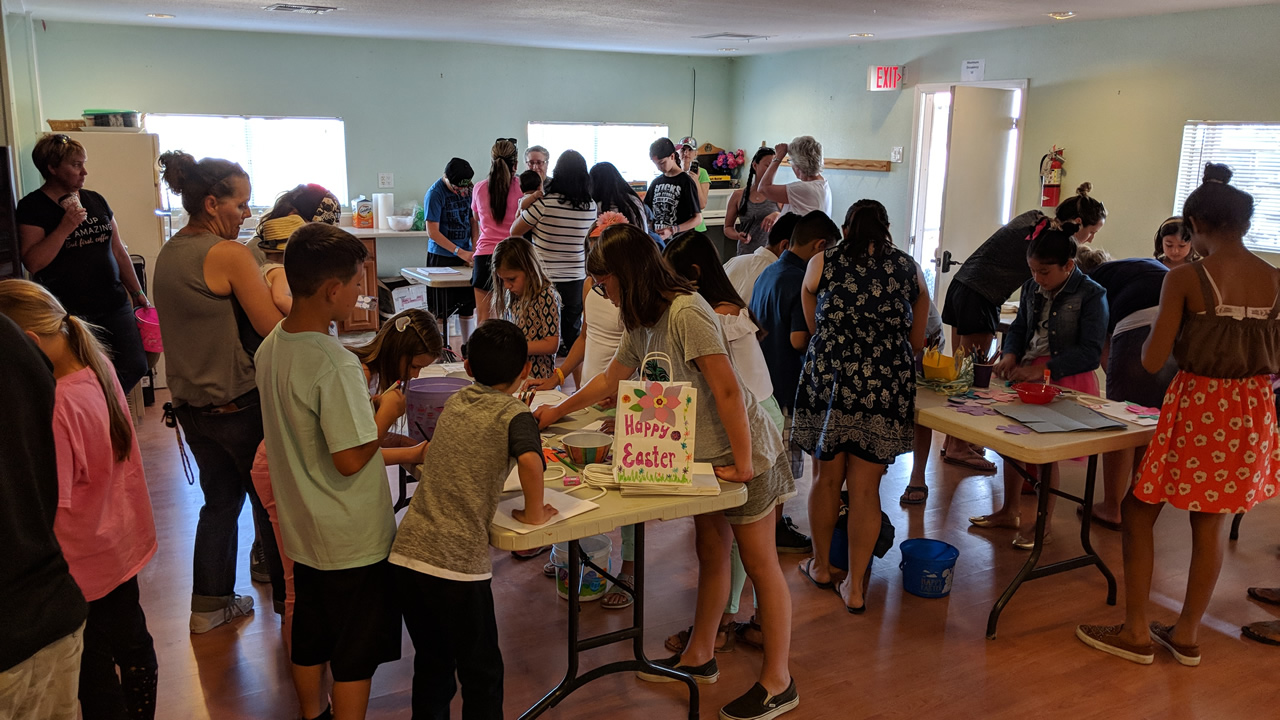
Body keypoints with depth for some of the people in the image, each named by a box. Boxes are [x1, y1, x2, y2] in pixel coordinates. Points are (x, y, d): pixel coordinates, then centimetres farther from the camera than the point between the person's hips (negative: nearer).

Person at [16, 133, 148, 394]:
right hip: (70, 312, -5)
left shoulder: (96, 201, 13)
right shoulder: (32, 207, -3)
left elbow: (118, 251, 18)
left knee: (135, 367, -1)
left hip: (114, 305, 5)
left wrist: (137, 292, 16)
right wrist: (64, 228, -19)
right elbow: (32, 263, -12)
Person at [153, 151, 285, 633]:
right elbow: (274, 329, -19)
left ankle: (209, 605, 30)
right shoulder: (230, 254, -19)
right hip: (239, 403, -8)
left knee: (219, 499, 20)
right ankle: (289, 601, 22)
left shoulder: (169, 252, 7)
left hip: (190, 403, 8)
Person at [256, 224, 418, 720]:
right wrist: (385, 414, -11)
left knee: (308, 639, 24)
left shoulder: (271, 347, -1)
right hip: (353, 539, -8)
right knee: (356, 656, 9)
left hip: (302, 530, 8)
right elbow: (351, 460, -26)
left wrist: (365, 408, 7)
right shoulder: (335, 364, -28)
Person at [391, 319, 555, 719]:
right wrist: (534, 513, -10)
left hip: (406, 554, 6)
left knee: (431, 664, 22)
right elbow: (529, 459, -27)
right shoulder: (515, 414, -5)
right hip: (457, 564, -6)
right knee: (481, 674, 13)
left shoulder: (454, 402, 14)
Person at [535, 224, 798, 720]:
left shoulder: (686, 312, -23)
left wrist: (742, 463, -24)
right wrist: (556, 412, 30)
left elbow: (727, 389, -26)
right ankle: (699, 656, 32)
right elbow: (610, 380, 22)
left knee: (760, 563, 2)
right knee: (710, 552, 18)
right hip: (703, 454, 9)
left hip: (742, 452, -8)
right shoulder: (641, 324, 7)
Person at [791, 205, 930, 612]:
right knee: (866, 488, 7)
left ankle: (821, 567, 33)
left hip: (828, 381, -1)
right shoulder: (909, 269, 10)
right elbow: (916, 342, 16)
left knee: (827, 477, 15)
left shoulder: (821, 263, 6)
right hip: (886, 390, 1)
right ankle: (855, 587, 16)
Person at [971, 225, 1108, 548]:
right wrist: (1010, 355, -5)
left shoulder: (1091, 295, -13)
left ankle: (1044, 524, 13)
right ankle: (1010, 511, 28)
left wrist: (1043, 369, -26)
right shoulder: (1032, 288, 5)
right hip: (1027, 373, 6)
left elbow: (1090, 353, -17)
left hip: (1064, 379, -6)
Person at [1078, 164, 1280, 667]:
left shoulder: (1186, 277, -14)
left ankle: (1136, 632, 15)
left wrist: (1155, 332, 6)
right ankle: (1187, 634, 26)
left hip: (1198, 409, -5)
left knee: (1138, 512, 10)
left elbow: (1153, 361, -14)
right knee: (1210, 523, 16)